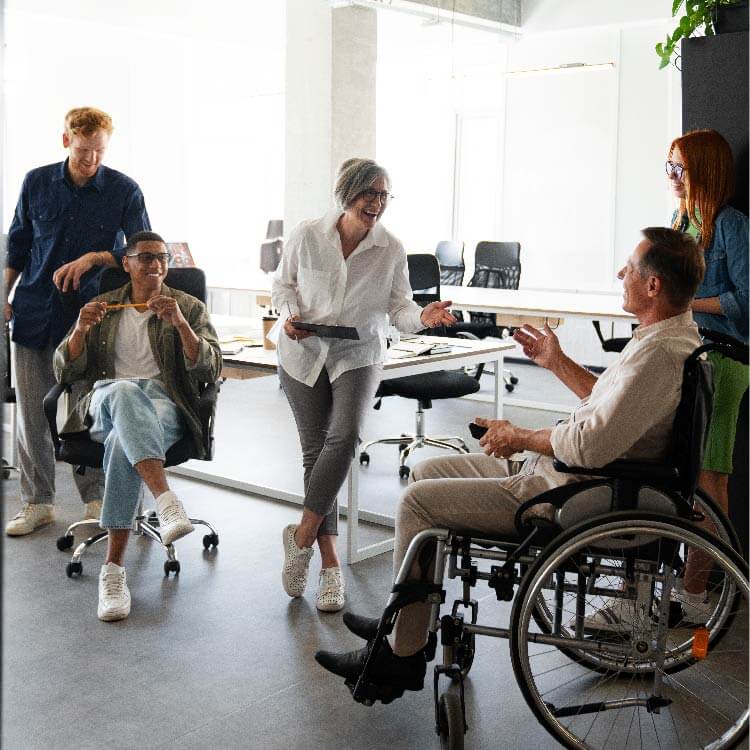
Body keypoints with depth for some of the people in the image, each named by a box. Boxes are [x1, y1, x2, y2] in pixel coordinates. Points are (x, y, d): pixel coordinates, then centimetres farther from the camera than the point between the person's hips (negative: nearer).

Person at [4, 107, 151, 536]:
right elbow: (18, 244, 14)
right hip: (35, 312, 3)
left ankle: (95, 500, 15)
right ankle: (38, 503, 19)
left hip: (89, 315, -2)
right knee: (32, 413, 6)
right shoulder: (37, 183, 5)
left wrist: (94, 258, -17)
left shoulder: (124, 191, -3)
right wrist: (4, 295, 7)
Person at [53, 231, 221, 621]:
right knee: (124, 390, -39)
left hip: (164, 405, -1)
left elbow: (210, 371, 1)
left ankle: (113, 570, -37)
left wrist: (179, 322, -14)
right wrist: (81, 329, -7)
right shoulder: (103, 307, 21)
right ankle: (166, 501, -54)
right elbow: (65, 372, 13)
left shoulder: (189, 307, 15)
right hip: (106, 403, 1)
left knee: (123, 440, -38)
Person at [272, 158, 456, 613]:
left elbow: (398, 307, -3)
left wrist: (424, 317, -24)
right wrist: (290, 315, -12)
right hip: (304, 354, 1)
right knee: (316, 450, 1)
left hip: (359, 357, 0)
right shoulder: (307, 237, -7)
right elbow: (283, 283, 8)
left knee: (345, 436, -25)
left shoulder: (392, 250, -6)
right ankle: (331, 564, 9)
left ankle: (303, 533, -6)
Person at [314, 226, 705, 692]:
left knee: (418, 500, -10)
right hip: (570, 476, 11)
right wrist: (559, 363, 14)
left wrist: (520, 437, -16)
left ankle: (402, 657, 2)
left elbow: (591, 446, -31)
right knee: (428, 471, 14)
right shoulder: (670, 334, 10)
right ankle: (407, 622, 21)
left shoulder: (660, 352, -25)